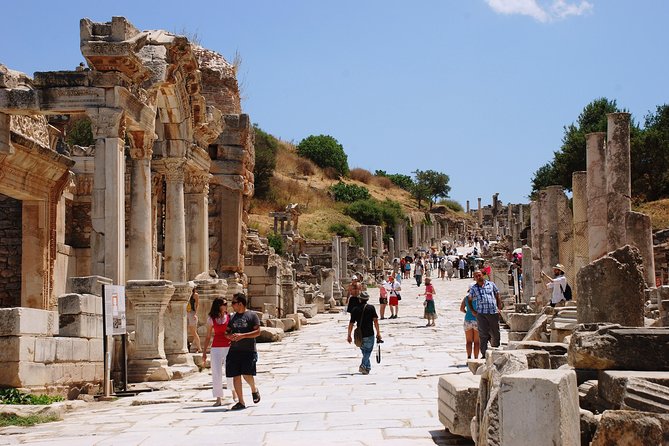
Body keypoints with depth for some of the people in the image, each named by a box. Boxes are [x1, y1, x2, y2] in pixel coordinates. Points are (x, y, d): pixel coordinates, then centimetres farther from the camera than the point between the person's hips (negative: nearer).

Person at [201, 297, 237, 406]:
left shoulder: (230, 317, 2)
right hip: (216, 348, 0)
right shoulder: (211, 319, 4)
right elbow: (208, 337, 9)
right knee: (216, 373, -1)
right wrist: (204, 352, 8)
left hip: (229, 347, 0)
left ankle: (234, 392, 29)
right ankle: (218, 399, 6)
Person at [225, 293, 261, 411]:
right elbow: (228, 332, 19)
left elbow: (258, 332, -7)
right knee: (235, 376, 0)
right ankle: (241, 402, 8)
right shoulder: (233, 317, 15)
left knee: (247, 374, -13)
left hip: (248, 350, -5)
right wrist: (230, 336, -6)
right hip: (234, 351, 5)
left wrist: (243, 336, -17)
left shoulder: (252, 315, 0)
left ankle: (254, 390, 20)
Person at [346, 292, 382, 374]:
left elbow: (351, 323, 6)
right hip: (369, 335, -3)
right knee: (368, 352, 2)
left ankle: (367, 367, 19)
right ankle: (363, 366, -18)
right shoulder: (371, 308, -2)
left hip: (360, 335, 3)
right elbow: (375, 321, -8)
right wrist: (378, 333, -3)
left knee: (364, 352, 20)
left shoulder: (355, 309, 5)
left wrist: (349, 335, 14)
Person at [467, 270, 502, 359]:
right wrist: (472, 311, 9)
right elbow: (469, 300, 20)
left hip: (493, 312, 1)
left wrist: (499, 308, 6)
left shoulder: (491, 284, 11)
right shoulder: (473, 288, 11)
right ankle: (484, 354, -1)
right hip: (481, 314, -1)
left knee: (495, 334, 4)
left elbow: (497, 296, 15)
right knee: (483, 335, -4)